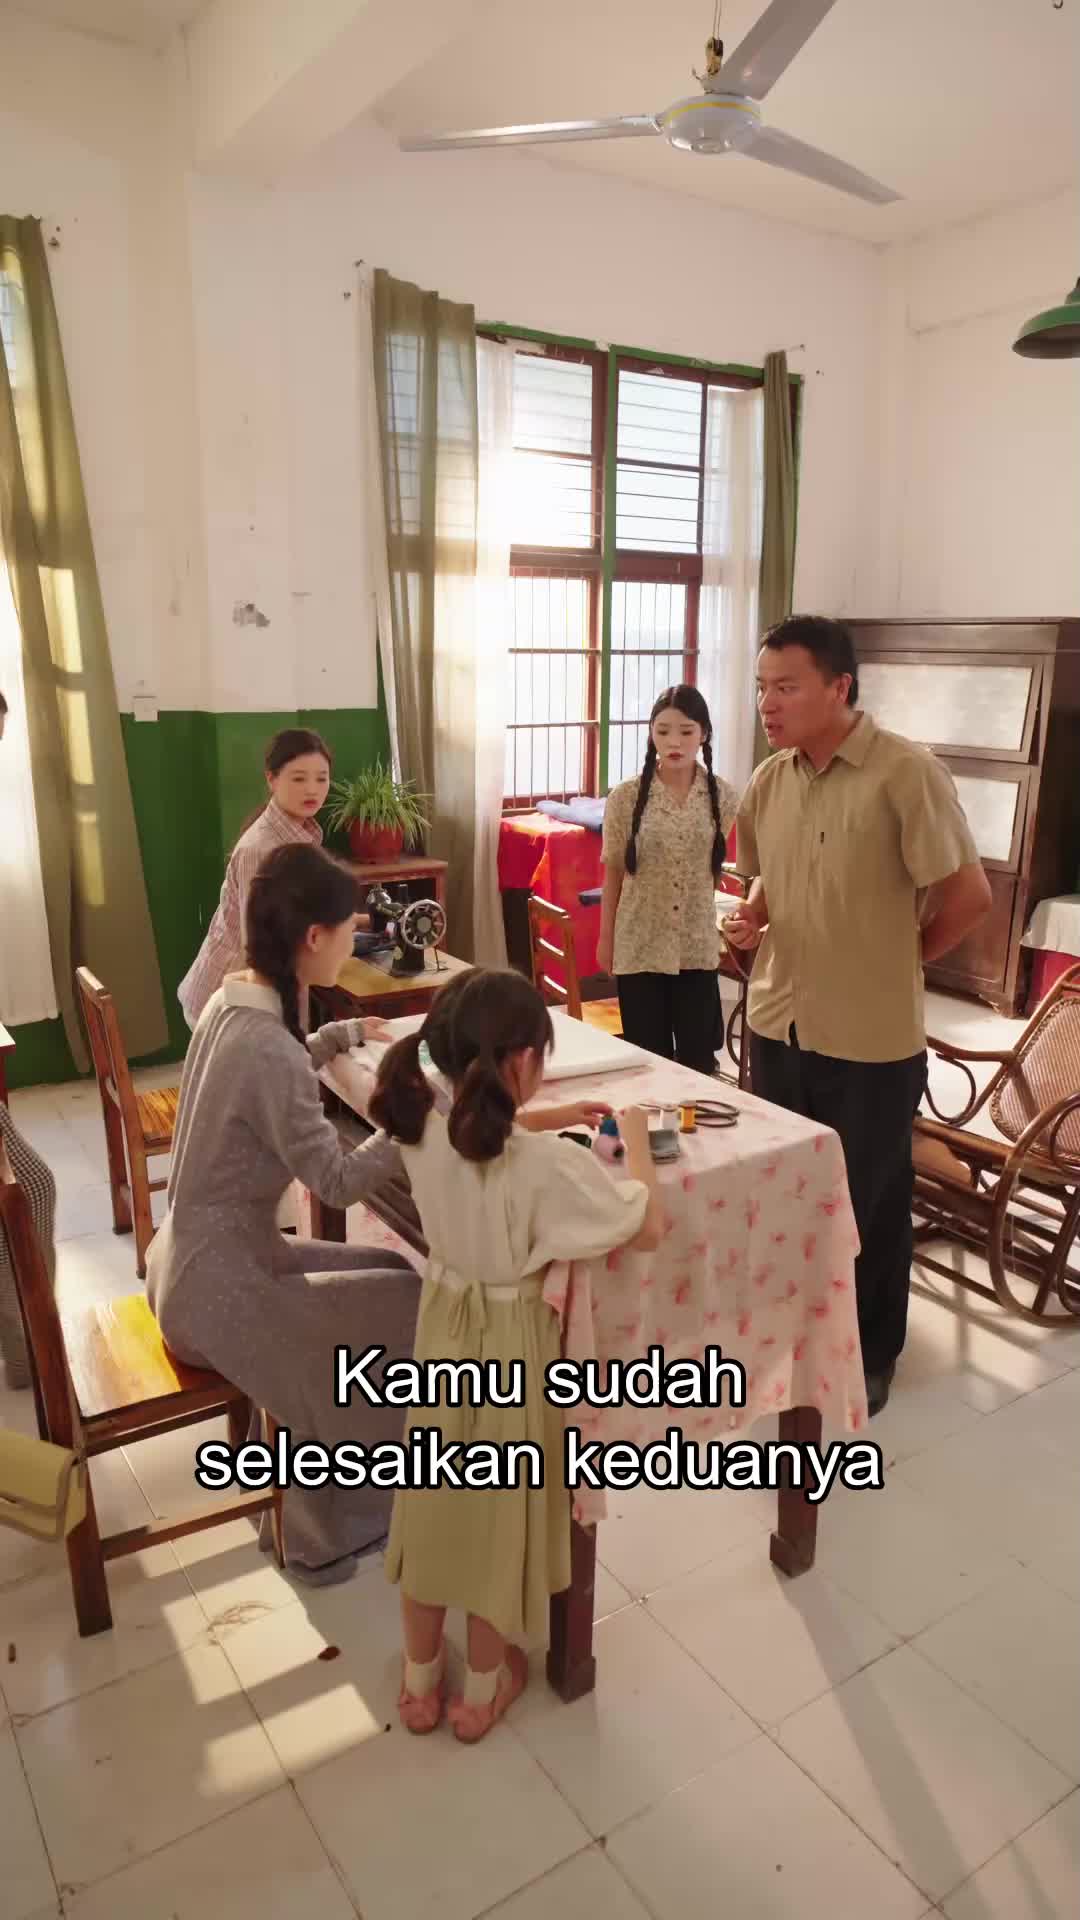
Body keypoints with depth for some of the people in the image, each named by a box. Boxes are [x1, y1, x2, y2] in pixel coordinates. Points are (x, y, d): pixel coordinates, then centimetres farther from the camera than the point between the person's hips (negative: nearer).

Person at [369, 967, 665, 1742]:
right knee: (501, 1511, 17)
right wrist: (636, 1140, -6)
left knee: (433, 1502, 21)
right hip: (511, 1348, -5)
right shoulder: (550, 1165, -31)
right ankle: (481, 1690, 38)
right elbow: (649, 1226, -20)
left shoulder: (425, 1132, -14)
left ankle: (421, 1683, 40)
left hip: (442, 1331, 5)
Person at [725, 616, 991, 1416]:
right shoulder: (769, 780, 3)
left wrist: (899, 961, -3)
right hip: (778, 1024, 6)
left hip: (871, 1037, -6)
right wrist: (750, 920, -3)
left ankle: (871, 1355, 34)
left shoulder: (907, 773, -17)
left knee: (869, 1204, 12)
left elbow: (969, 895, -12)